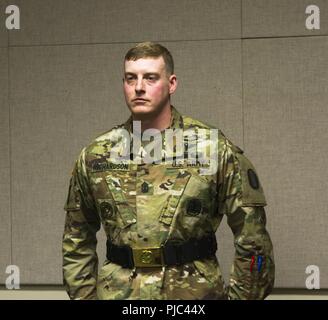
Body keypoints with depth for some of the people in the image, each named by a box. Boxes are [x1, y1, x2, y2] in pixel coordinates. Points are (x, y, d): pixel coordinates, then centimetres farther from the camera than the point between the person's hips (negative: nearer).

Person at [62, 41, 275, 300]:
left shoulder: (214, 149, -5)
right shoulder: (95, 156, 4)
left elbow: (252, 238, -2)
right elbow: (76, 241, 13)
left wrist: (241, 295, -4)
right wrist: (85, 295, 7)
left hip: (194, 291, -2)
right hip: (116, 292, 2)